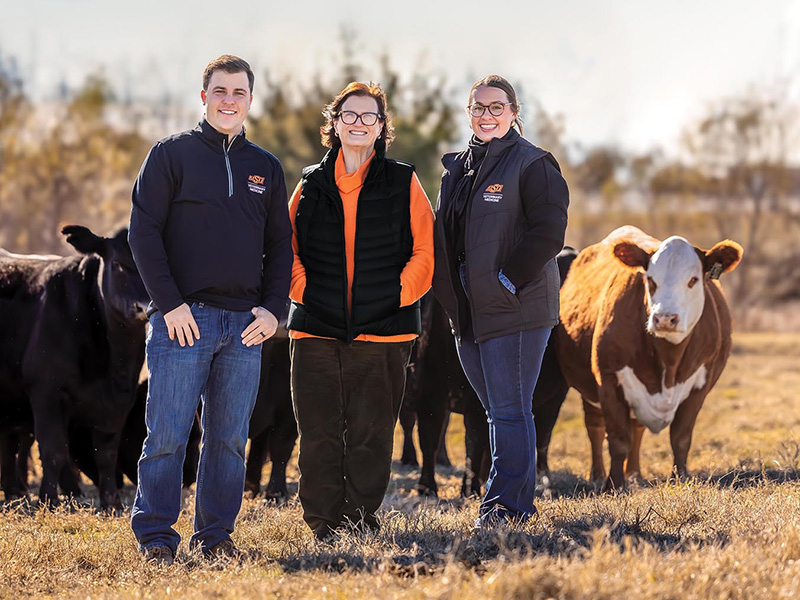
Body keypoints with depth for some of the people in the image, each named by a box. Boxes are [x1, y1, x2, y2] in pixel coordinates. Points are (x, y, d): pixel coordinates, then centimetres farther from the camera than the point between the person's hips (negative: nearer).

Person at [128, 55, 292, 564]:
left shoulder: (266, 168, 15)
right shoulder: (173, 154, 3)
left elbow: (280, 246, 16)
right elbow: (144, 231, -3)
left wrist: (273, 309, 2)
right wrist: (170, 303, -11)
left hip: (246, 326, 4)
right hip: (183, 319, -4)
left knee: (230, 438, 4)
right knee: (167, 435, -6)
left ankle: (216, 533, 12)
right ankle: (155, 535, 1)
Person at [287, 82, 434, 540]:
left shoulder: (402, 184, 5)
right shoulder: (311, 185, 11)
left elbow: (425, 251, 4)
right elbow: (288, 249, 15)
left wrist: (397, 296, -5)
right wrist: (304, 292, 1)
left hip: (382, 331, -2)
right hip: (316, 330, 2)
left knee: (371, 434, -1)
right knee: (319, 434, 0)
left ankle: (361, 520, 8)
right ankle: (324, 525, 7)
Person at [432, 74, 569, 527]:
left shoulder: (532, 165, -6)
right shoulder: (458, 167, 16)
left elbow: (548, 232, -14)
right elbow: (445, 233, 23)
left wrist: (509, 279, -16)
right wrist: (450, 293, 10)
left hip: (516, 310, -8)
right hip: (469, 312, 8)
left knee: (510, 410, -7)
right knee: (498, 412, 12)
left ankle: (507, 503, -4)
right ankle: (519, 501, 20)